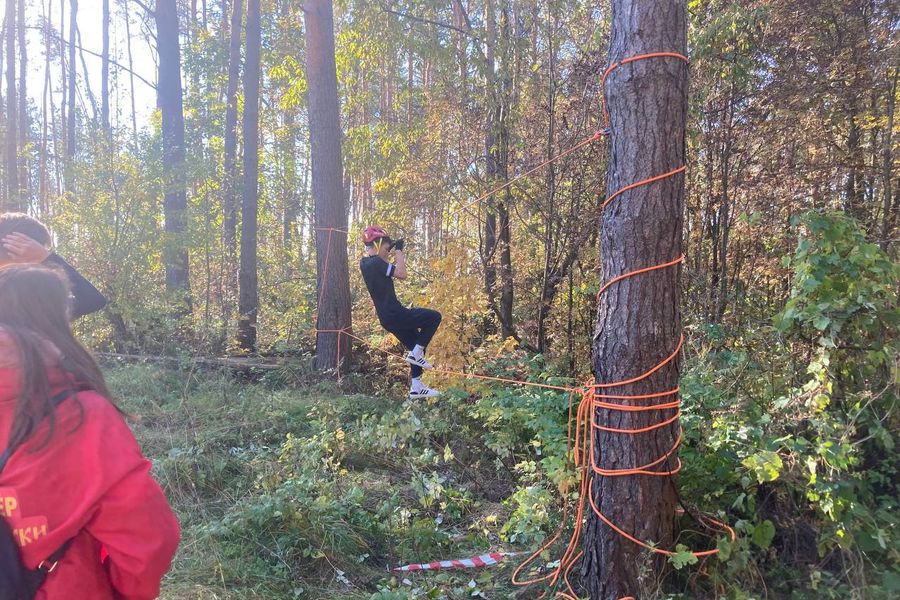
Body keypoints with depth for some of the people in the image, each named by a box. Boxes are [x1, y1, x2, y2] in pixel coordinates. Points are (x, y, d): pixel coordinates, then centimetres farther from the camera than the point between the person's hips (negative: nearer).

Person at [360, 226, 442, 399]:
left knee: (416, 349, 16)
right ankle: (416, 353, -2)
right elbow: (402, 274, -24)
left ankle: (416, 388, 19)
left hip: (387, 317, 10)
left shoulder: (365, 262, 11)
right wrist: (398, 251, -13)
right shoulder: (376, 262, -19)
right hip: (395, 314, -10)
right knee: (434, 317, -5)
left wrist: (392, 252, 16)